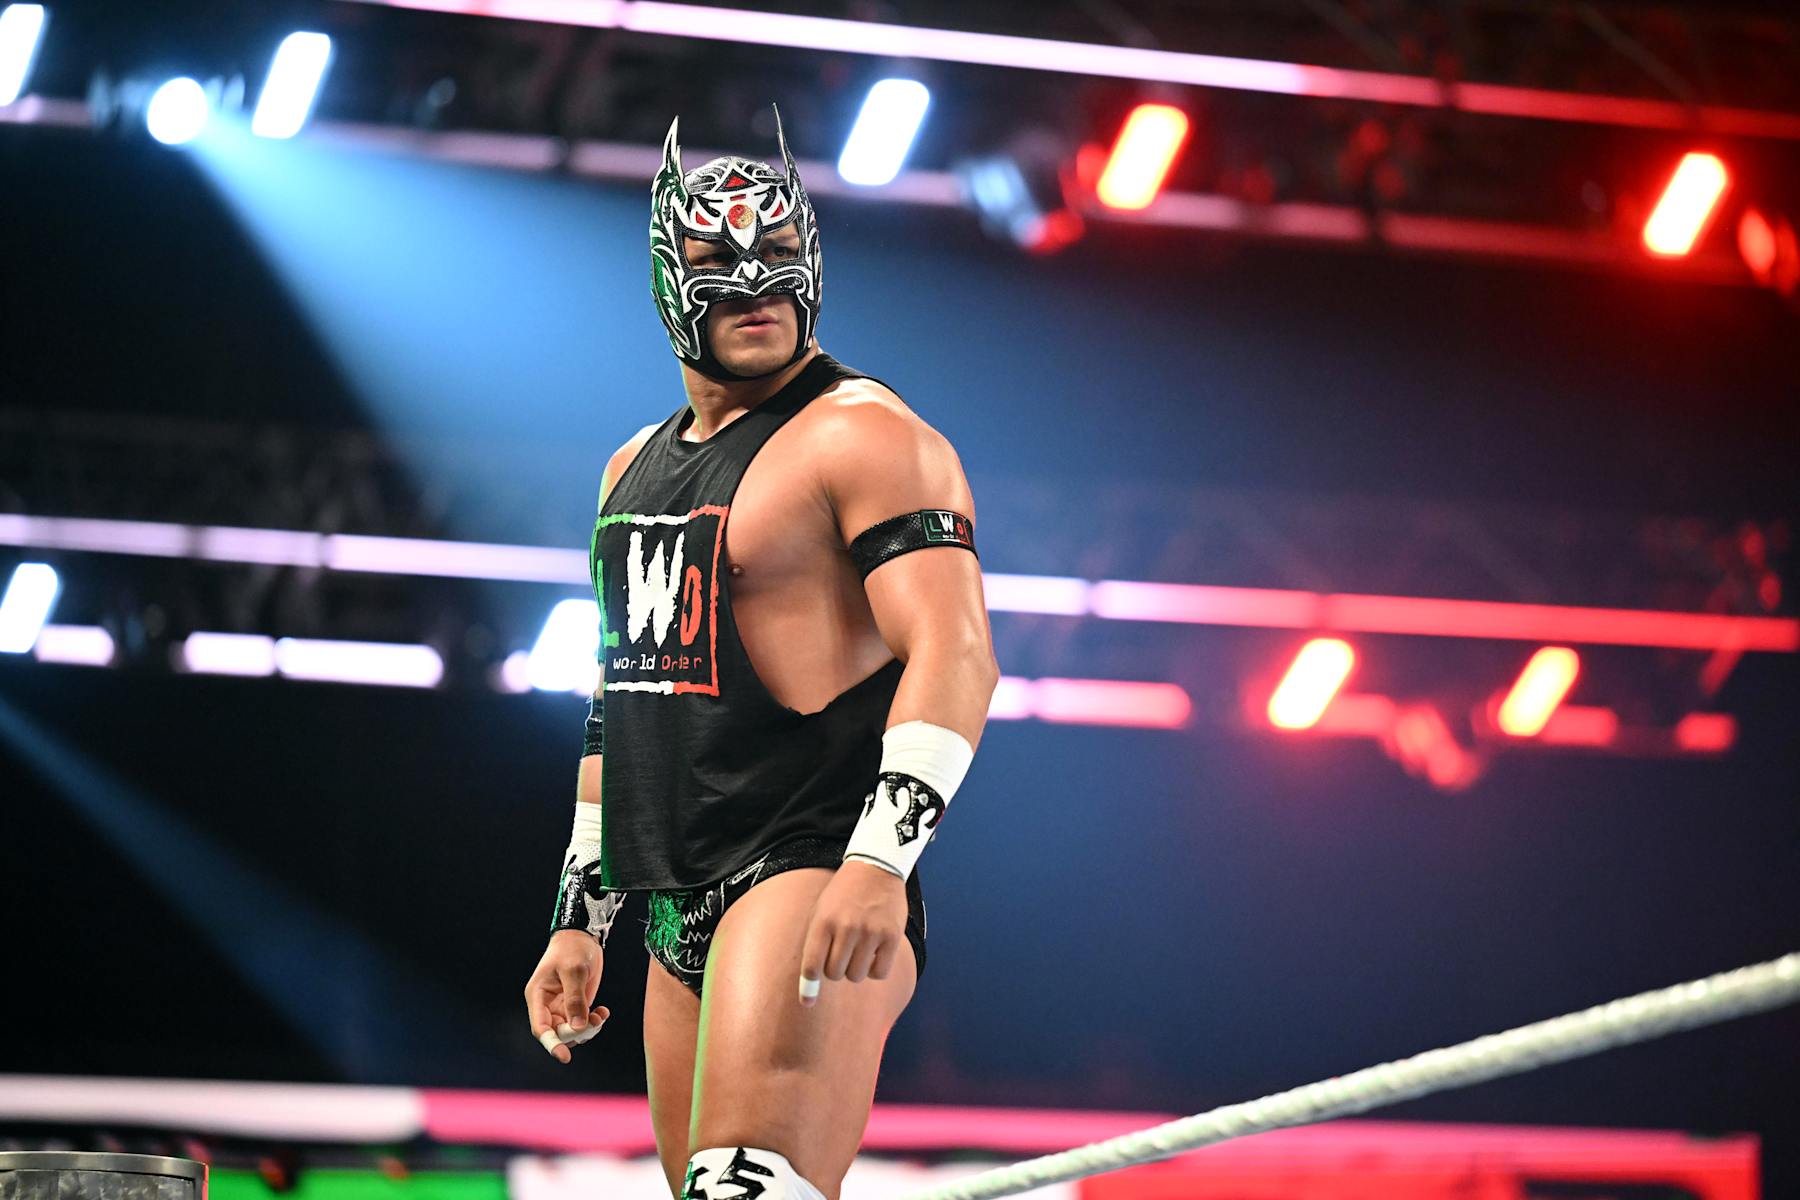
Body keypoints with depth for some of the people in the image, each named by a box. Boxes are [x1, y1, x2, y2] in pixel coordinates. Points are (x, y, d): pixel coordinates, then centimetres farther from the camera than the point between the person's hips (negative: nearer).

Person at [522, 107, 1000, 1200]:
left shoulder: (867, 436, -5)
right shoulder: (636, 467, 20)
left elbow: (955, 656, -17)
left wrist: (880, 861, -30)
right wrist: (581, 918, 23)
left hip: (817, 875, -8)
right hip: (684, 916, 9)